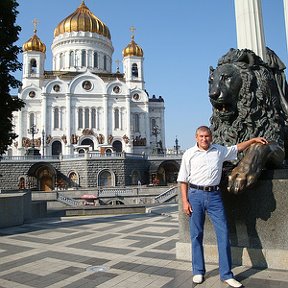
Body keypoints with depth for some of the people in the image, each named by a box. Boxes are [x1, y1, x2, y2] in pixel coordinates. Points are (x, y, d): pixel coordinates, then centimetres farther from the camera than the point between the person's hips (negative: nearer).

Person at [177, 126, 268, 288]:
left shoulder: (219, 151, 10)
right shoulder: (189, 154, 2)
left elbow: (237, 148, 27)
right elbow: (183, 180, 1)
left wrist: (253, 140, 17)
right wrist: (185, 201, -5)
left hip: (214, 195, 2)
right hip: (196, 195, -2)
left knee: (223, 233, -1)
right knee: (196, 235, 6)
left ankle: (226, 274, 9)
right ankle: (198, 271, 21)